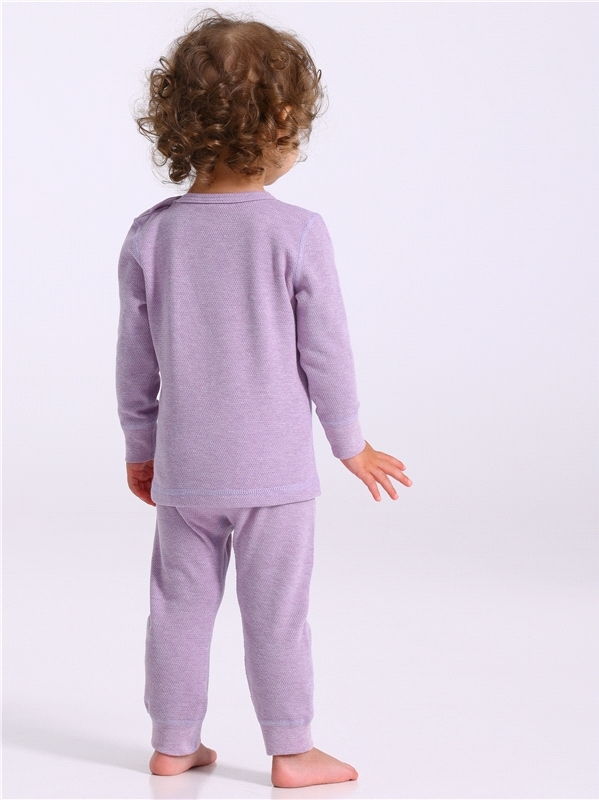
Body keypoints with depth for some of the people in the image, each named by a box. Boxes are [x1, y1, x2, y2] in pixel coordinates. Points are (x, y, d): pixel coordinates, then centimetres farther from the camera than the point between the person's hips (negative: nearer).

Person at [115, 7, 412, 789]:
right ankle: (291, 750, 16)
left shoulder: (151, 235, -3)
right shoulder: (297, 233, -13)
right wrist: (350, 443, 7)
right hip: (274, 465, -3)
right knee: (276, 612, 6)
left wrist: (140, 447, 18)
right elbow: (325, 352, -7)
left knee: (181, 606, 14)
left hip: (184, 467, 4)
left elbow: (136, 360, 5)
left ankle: (173, 742, 24)